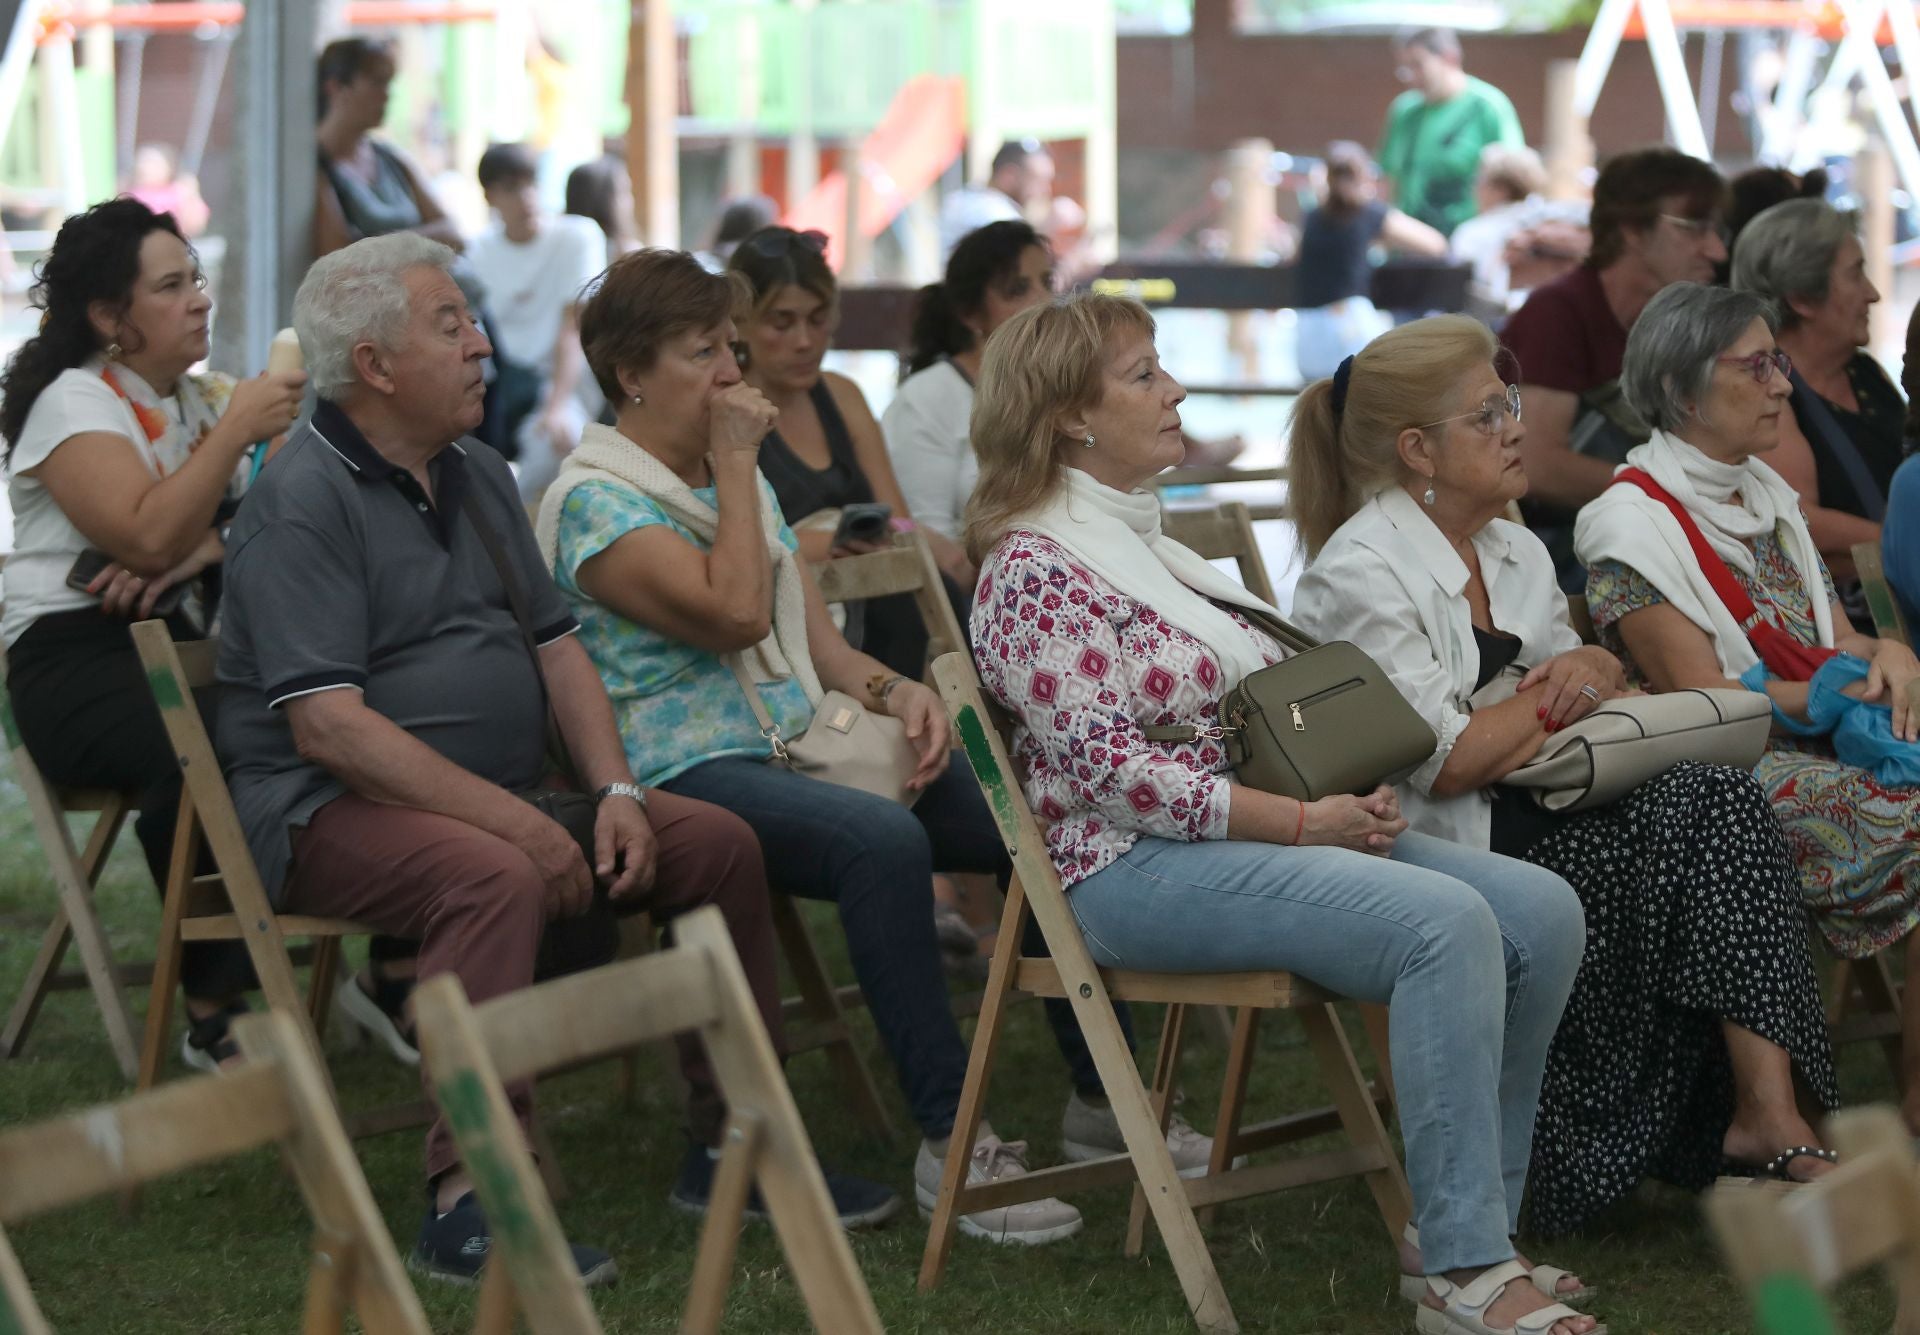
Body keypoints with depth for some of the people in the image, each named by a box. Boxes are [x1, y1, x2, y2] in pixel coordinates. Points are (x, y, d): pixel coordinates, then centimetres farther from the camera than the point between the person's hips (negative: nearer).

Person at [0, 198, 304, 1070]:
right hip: (79, 661, -6)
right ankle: (214, 1014, -30)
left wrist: (198, 553, -15)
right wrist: (237, 431, -17)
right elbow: (148, 537, -19)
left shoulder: (207, 397, 18)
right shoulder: (73, 404, -3)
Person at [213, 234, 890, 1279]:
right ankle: (467, 1206, -38)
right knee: (498, 878, -37)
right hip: (331, 807, -8)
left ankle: (731, 1143, 9)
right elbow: (329, 727, -22)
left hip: (502, 800, 9)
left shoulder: (477, 475, 15)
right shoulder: (302, 504, -14)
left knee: (720, 842, -3)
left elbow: (555, 645, 16)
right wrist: (518, 824, -25)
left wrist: (615, 792, -3)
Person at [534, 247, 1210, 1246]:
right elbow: (733, 613, -20)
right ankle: (950, 1143, -33)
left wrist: (898, 694, -4)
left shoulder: (742, 483, 20)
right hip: (690, 776, -8)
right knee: (884, 841, -37)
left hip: (802, 745, 8)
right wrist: (735, 463, -10)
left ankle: (1100, 1098, 1)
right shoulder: (593, 503, -7)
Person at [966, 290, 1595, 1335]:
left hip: (1266, 834, 9)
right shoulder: (1034, 571, -8)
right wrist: (1304, 823, -18)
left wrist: (1350, 789, 3)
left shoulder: (1146, 542, 21)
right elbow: (1109, 768, -18)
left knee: (1542, 911, -9)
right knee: (1447, 922, -29)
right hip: (1137, 866, -9)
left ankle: (1466, 1224, -3)